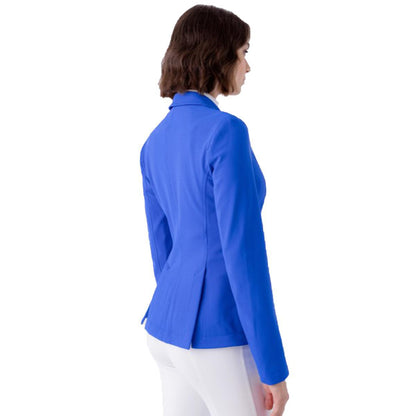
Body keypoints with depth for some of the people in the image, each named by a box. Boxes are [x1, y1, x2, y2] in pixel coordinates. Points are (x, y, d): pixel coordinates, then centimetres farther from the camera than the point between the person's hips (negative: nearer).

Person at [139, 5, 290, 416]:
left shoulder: (155, 144, 7)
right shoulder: (225, 132, -20)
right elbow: (243, 254, -23)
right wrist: (274, 367, -15)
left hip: (170, 328, 8)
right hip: (218, 339, -8)